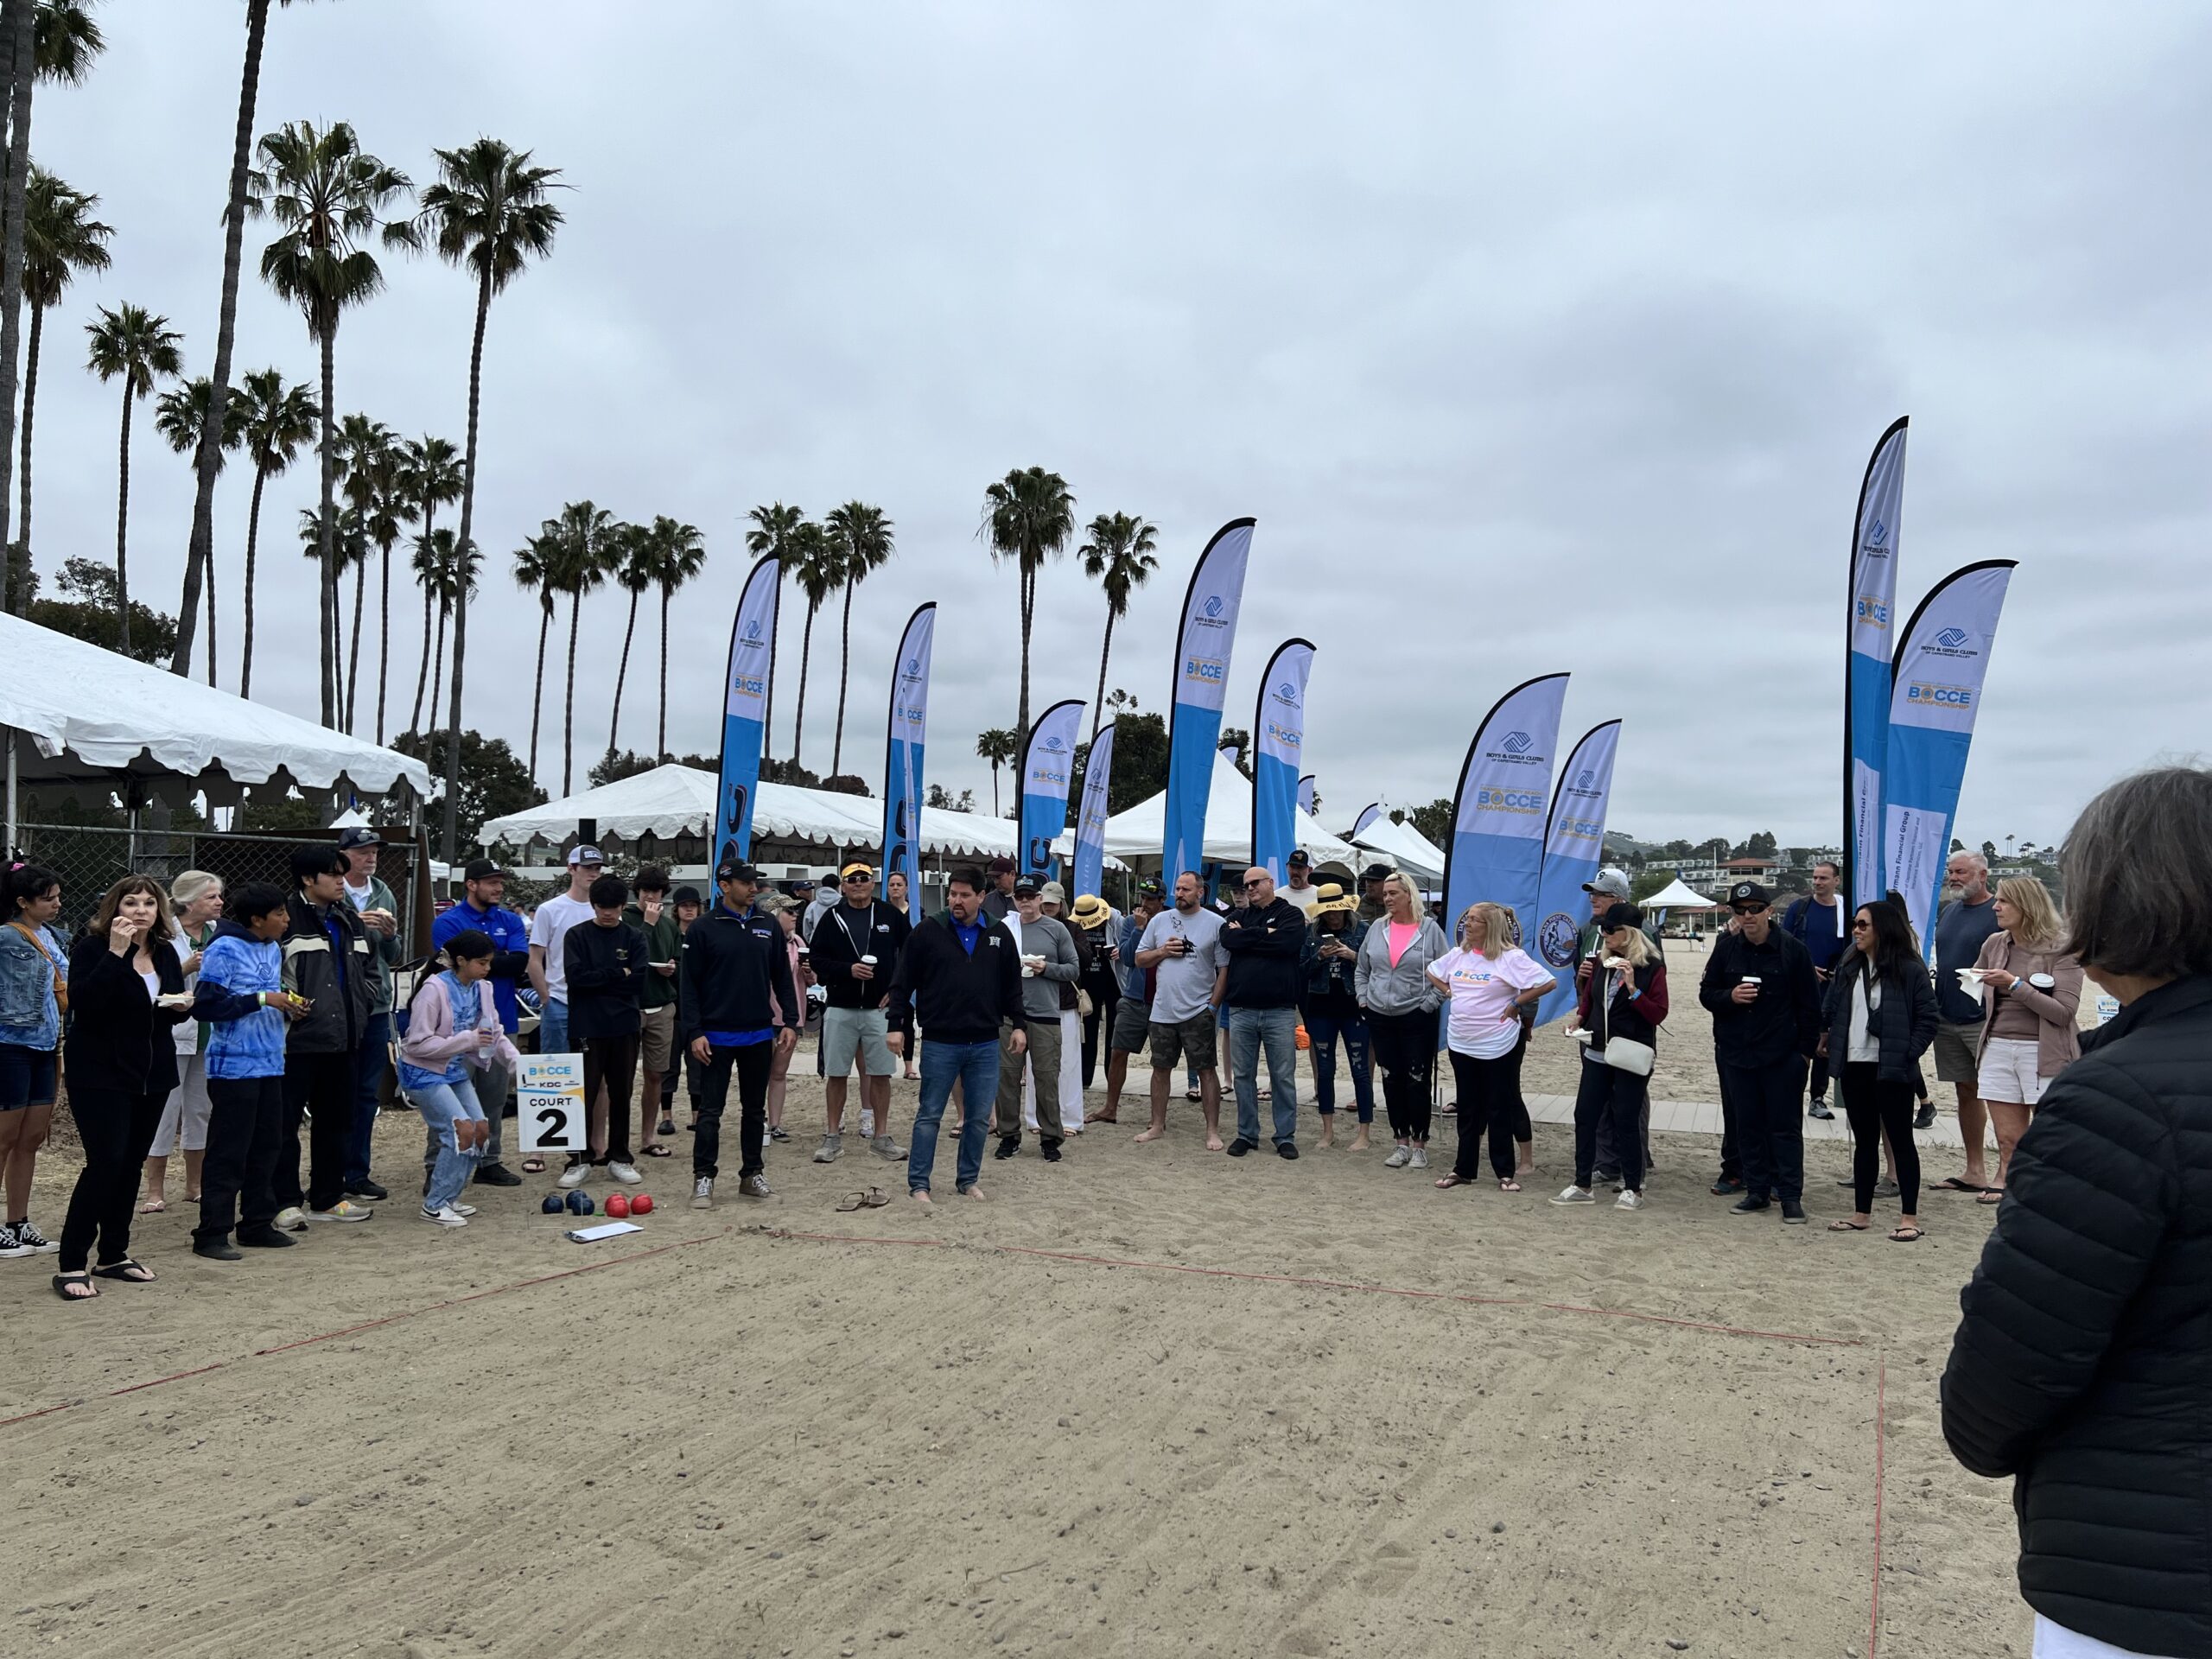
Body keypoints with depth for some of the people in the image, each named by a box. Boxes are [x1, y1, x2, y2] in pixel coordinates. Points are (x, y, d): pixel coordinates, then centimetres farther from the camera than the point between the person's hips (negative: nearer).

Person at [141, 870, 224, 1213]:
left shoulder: (219, 932, 6)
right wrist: (186, 968, -25)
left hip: (210, 1033, 6)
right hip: (174, 1033, -6)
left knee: (201, 1109, 12)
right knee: (165, 1110, -2)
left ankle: (194, 1185, 22)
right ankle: (155, 1191, 6)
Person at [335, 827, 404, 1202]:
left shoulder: (385, 896, 13)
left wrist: (391, 935, -3)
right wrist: (354, 925, -22)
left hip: (377, 1005, 6)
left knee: (368, 1094, 10)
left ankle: (357, 1172, 18)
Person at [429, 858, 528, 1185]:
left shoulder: (511, 922, 9)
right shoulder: (447, 922, -4)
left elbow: (520, 962, -6)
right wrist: (500, 960, -9)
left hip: (501, 1021, 5)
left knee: (494, 1098, 12)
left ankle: (489, 1163, 22)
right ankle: (435, 1167, 3)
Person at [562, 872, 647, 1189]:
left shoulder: (634, 938, 5)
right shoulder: (577, 935, 2)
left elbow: (639, 981, -6)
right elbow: (576, 977, -12)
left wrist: (597, 979, -8)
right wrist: (617, 975, -10)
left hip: (624, 1026, 2)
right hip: (587, 1027, -2)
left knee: (621, 1094, 8)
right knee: (584, 1094, 0)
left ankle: (619, 1157, 18)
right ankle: (580, 1159, 10)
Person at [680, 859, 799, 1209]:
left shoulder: (769, 926, 6)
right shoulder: (703, 928, -5)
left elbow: (782, 977, 10)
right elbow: (689, 983, -6)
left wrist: (790, 1022, 1)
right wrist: (695, 1032, -12)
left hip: (760, 1034, 4)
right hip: (717, 1036, -4)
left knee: (755, 1109, 11)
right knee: (711, 1110, 0)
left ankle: (752, 1174, 21)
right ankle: (703, 1177, 8)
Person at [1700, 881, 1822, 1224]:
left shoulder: (1793, 950, -5)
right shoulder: (1726, 949, 3)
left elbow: (1809, 1004, 0)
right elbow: (1706, 994, 8)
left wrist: (1807, 1048, -2)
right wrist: (1730, 997, -13)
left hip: (1783, 1055, -3)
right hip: (1736, 1052, 3)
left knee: (1785, 1125, 2)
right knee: (1746, 1125, 8)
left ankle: (1790, 1195, 7)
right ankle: (1757, 1190, 18)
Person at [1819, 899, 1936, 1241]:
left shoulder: (1910, 969, -8)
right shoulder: (1848, 966, 10)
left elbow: (1927, 1018, -8)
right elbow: (1829, 1009, 15)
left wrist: (1908, 1054, -13)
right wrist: (1826, 1037, 6)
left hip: (1891, 1070, -6)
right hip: (1854, 1066, 6)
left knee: (1901, 1140, 2)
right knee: (1864, 1141, 14)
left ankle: (1909, 1218, 9)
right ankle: (1861, 1214, 21)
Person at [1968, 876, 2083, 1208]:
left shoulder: (2061, 948, -7)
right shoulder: (1994, 944, 8)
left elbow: (2064, 1011, -14)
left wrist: (2015, 985, -18)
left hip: (2043, 1054, -5)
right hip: (1999, 1049, 5)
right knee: (2008, 1141, 7)